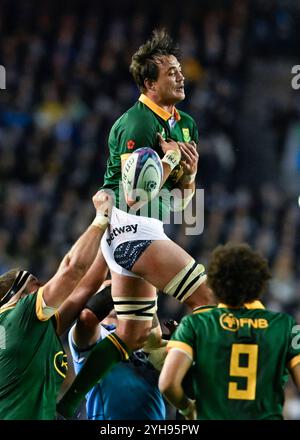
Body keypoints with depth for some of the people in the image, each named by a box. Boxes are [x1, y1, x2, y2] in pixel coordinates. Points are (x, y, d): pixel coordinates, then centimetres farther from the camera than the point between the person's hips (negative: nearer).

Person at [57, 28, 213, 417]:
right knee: (210, 299, -15)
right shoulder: (137, 124, -13)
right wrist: (170, 158, -14)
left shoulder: (185, 123, 14)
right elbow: (134, 196, -19)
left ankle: (66, 403, 14)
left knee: (132, 336, 11)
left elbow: (181, 201, 18)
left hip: (139, 234, 10)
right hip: (131, 227, -10)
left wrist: (189, 174, -2)